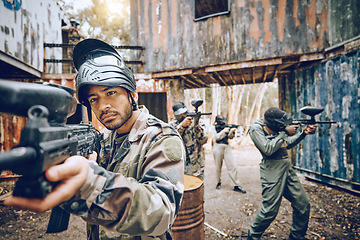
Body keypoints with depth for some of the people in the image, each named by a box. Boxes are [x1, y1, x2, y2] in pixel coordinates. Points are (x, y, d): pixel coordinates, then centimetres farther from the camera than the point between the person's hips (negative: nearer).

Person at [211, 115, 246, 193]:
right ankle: (218, 182, 27)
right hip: (218, 148, -2)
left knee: (232, 166, -4)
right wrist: (223, 131, -19)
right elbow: (215, 137, -12)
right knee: (218, 167, 7)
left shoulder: (226, 127, 10)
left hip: (227, 147, 3)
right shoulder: (214, 128, 1)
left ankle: (236, 185, -1)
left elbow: (230, 137, 8)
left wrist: (232, 131, -11)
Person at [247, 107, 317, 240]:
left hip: (288, 169, 8)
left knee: (303, 205, 11)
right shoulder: (256, 128, -12)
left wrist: (303, 133, 5)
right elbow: (268, 149, -23)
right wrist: (285, 133, -18)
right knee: (270, 210, -8)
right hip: (272, 172, -8)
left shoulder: (277, 127, 8)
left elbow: (288, 144, 19)